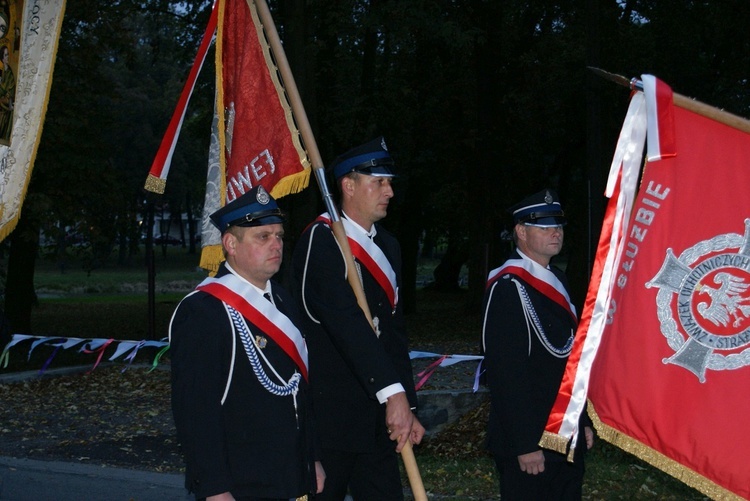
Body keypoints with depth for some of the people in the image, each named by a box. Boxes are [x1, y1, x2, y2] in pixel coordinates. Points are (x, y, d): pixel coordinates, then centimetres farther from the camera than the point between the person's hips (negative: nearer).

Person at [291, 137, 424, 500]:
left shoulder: (387, 246, 14)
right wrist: (393, 392, -33)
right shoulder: (320, 241, -13)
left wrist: (408, 407, 9)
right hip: (329, 413, -7)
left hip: (379, 417, 7)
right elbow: (347, 323, -25)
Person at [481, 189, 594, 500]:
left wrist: (583, 421, 17)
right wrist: (525, 444, -23)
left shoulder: (556, 280, 12)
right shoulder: (508, 287, -16)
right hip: (531, 442, -9)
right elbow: (506, 372, -21)